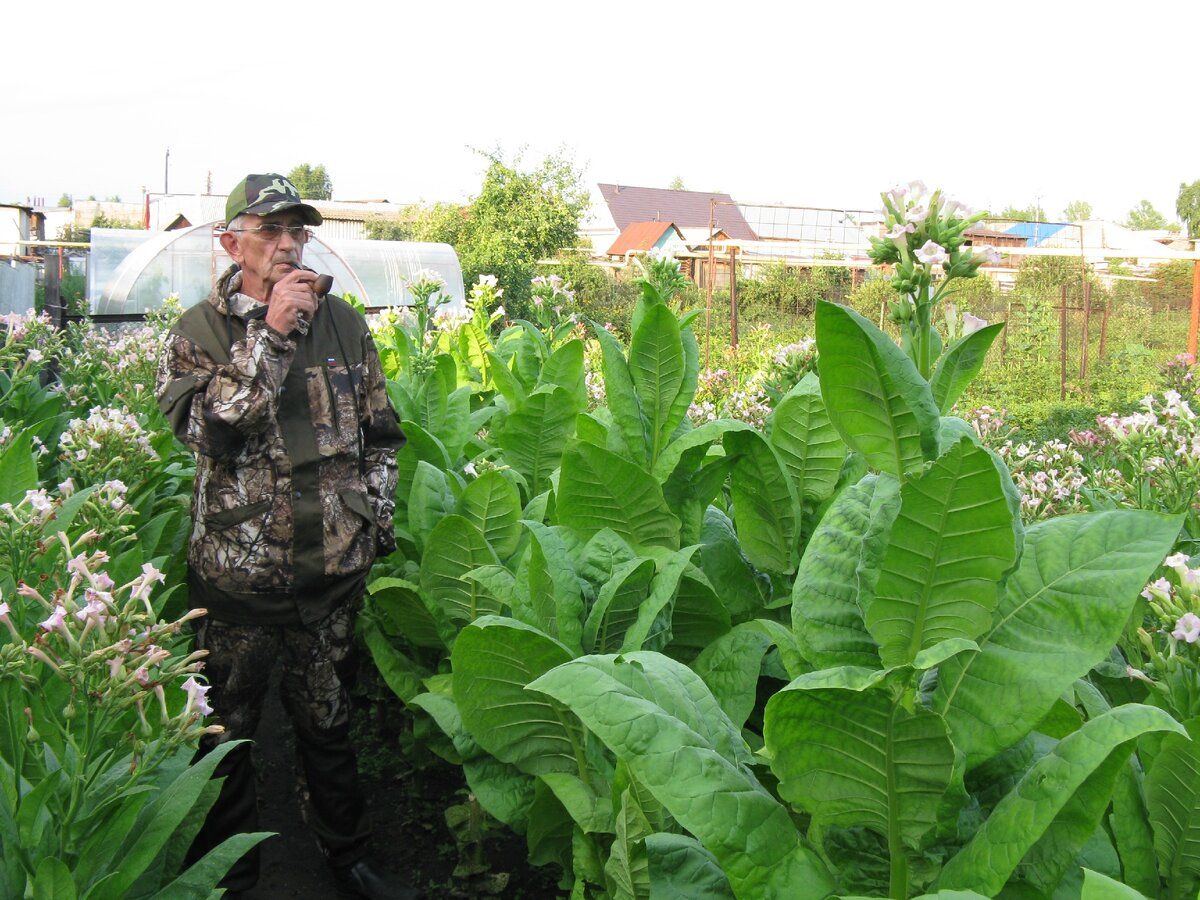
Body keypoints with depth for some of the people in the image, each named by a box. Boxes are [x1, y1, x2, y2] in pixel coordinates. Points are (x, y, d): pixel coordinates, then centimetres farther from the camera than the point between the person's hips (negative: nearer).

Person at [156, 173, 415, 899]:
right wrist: (270, 335, -23)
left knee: (329, 719, 17)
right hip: (238, 567, -2)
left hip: (334, 564, 2)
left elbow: (380, 432, 12)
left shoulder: (343, 323, 5)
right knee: (228, 730, 11)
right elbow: (205, 427, -20)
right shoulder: (199, 332, -3)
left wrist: (375, 516, 4)